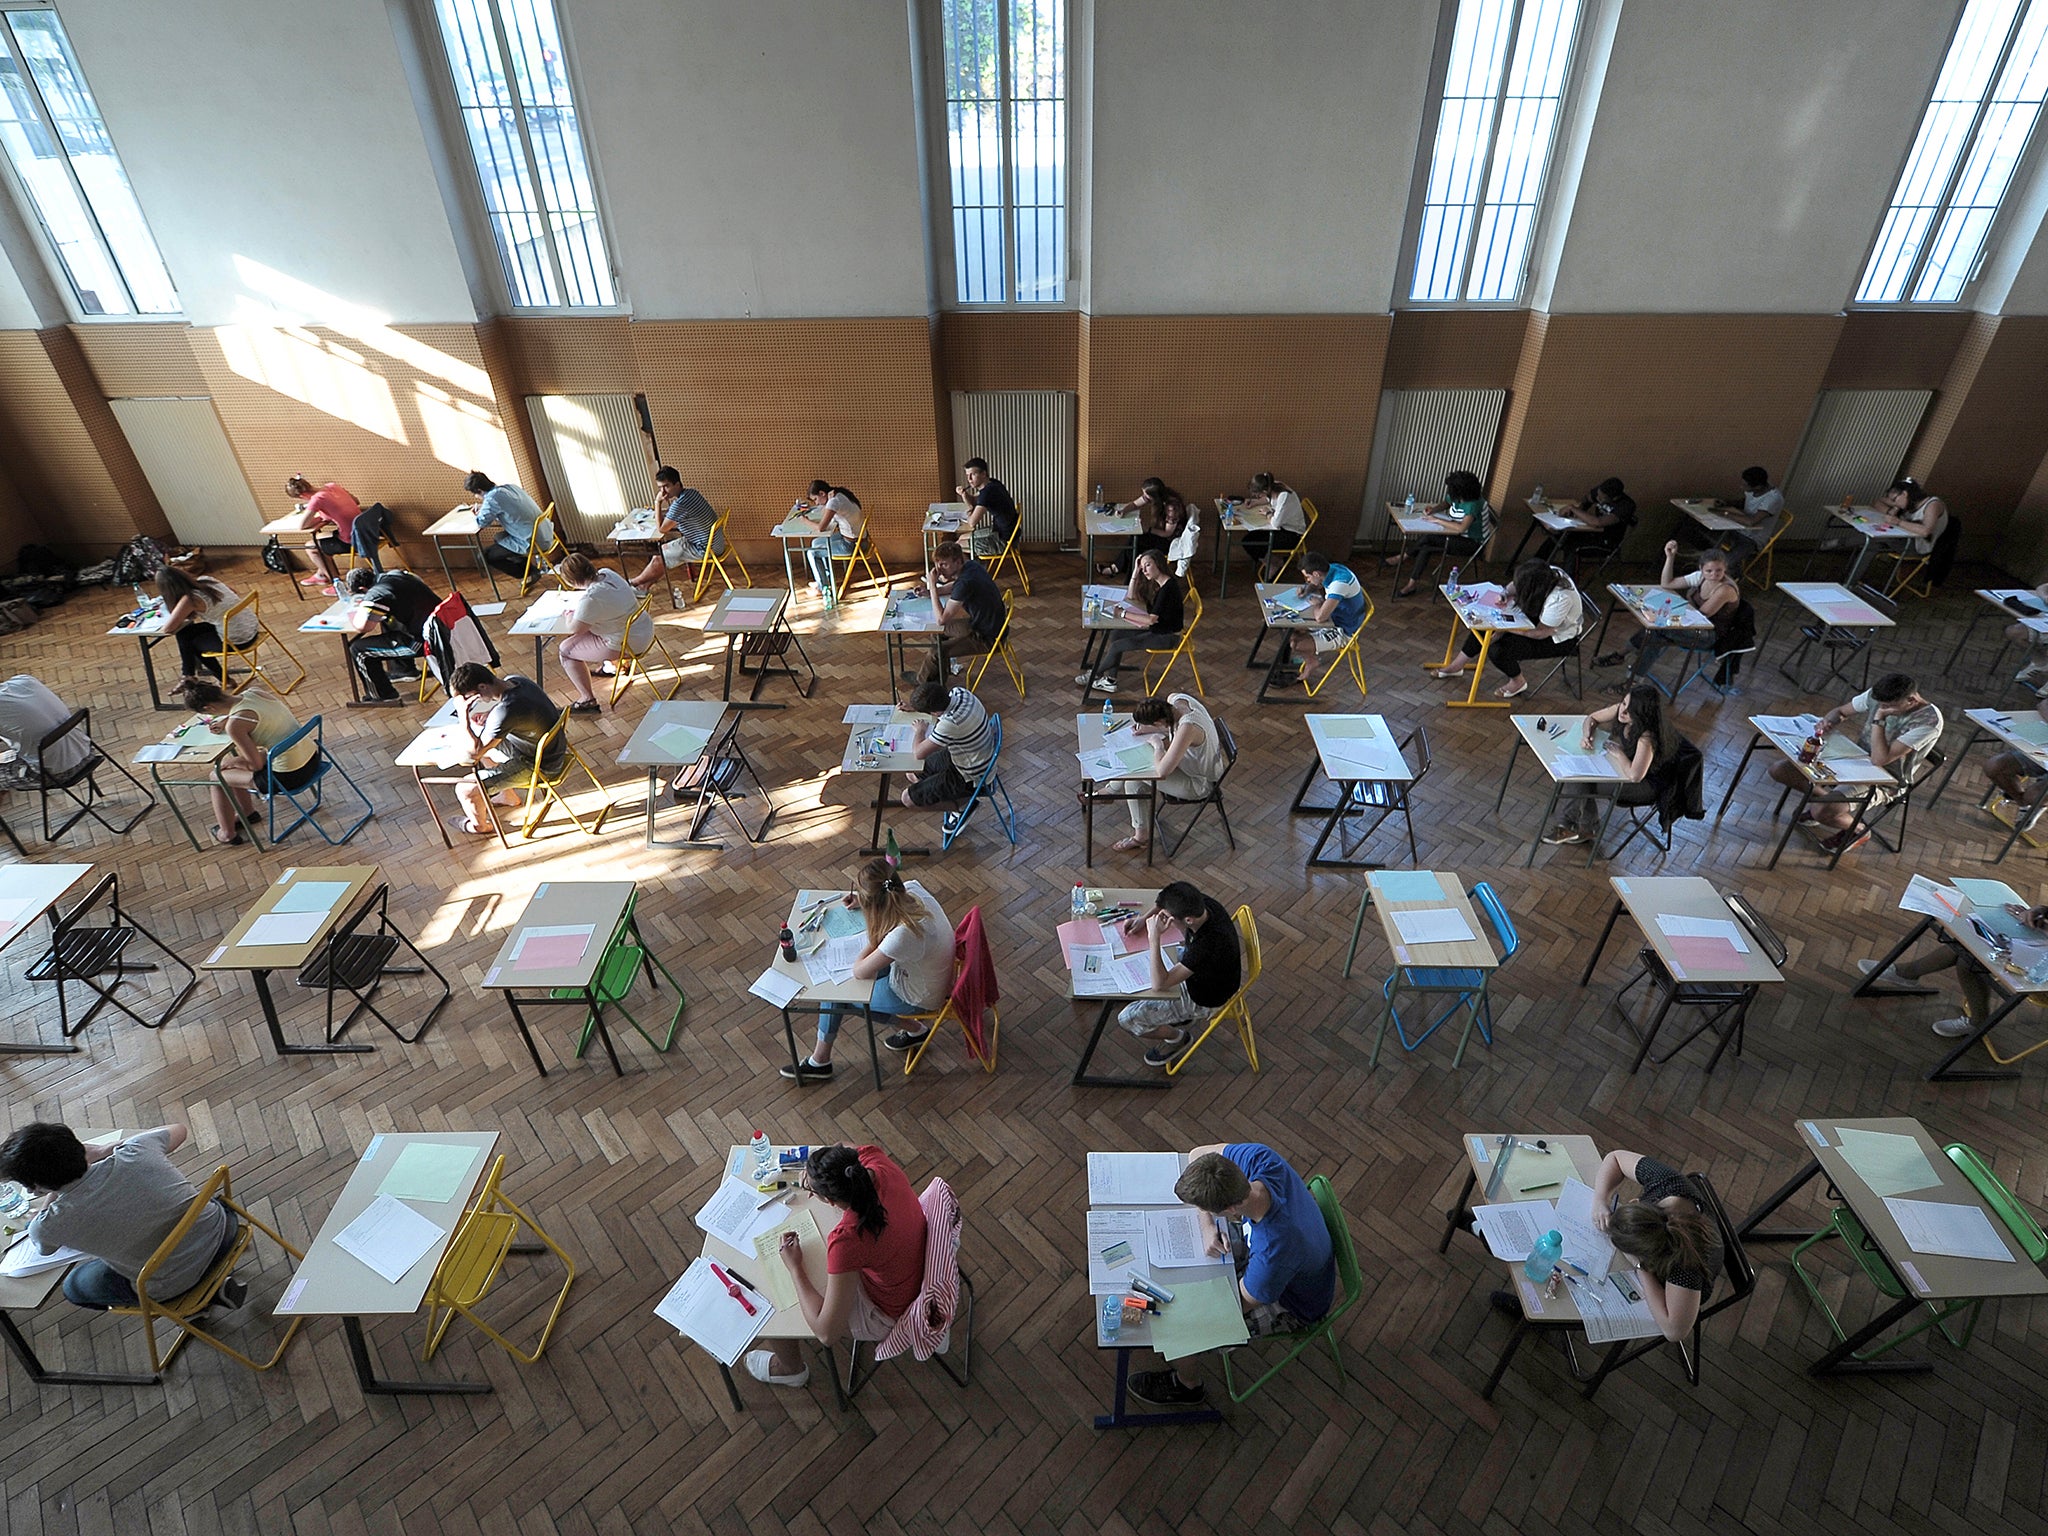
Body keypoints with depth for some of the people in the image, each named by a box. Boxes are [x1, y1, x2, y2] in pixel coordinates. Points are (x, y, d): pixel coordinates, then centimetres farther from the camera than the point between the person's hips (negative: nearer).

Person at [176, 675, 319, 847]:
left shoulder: (234, 725, -20)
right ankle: (248, 812, 49)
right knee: (233, 762, 28)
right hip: (313, 757, 7)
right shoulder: (256, 689, -1)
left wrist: (231, 762, 8)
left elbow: (255, 765, -12)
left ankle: (227, 834, 33)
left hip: (290, 777, -7)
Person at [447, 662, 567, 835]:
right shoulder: (513, 679, -9)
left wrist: (463, 715, -27)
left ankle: (479, 827, 28)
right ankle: (509, 796, 46)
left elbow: (474, 751, -27)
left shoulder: (505, 712, -35)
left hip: (538, 766, -9)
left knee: (465, 789, -4)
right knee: (486, 745, 26)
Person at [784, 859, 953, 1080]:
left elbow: (859, 972, -26)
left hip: (920, 999, -7)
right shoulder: (912, 889, -20)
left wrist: (873, 941, -14)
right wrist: (865, 901, -5)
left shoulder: (902, 935, -40)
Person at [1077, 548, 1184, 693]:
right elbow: (1131, 597, 15)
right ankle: (1110, 681, 2)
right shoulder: (1157, 583, 6)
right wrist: (1135, 573, 1)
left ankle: (1095, 675, 11)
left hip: (1167, 637, -10)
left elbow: (1152, 619, -28)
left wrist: (1122, 613, -25)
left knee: (1117, 645, -11)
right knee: (1116, 636, 1)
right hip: (1157, 629, 10)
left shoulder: (1169, 587, -24)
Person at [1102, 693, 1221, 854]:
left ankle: (1142, 836, 12)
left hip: (1200, 782, -8)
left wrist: (1157, 744, -23)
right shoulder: (1174, 698, -16)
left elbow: (1162, 771, -40)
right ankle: (1111, 790, 32)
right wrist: (1149, 729, -6)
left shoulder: (1188, 728, -40)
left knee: (1134, 779, -8)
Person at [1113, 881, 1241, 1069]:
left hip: (1204, 998, -8)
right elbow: (1166, 904, 3)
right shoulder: (1203, 903, -23)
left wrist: (1154, 937, -39)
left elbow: (1159, 984, -38)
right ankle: (1185, 1015, 29)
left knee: (1128, 1018, -10)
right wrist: (1143, 919, -10)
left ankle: (1177, 1038, 18)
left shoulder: (1207, 945, -44)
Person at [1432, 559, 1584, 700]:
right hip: (1540, 619, 8)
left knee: (1498, 650, -22)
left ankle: (1518, 682, 8)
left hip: (1560, 638, -8)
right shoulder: (1546, 573, -16)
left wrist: (1504, 628, -25)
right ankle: (1457, 666, 13)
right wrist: (1504, 595, -17)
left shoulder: (1560, 599, -37)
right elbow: (1515, 586, 4)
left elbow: (1540, 633, -28)